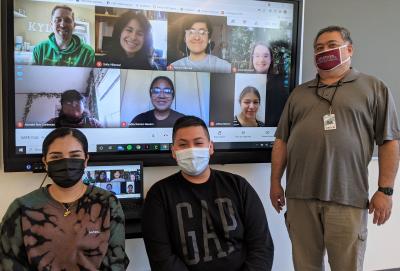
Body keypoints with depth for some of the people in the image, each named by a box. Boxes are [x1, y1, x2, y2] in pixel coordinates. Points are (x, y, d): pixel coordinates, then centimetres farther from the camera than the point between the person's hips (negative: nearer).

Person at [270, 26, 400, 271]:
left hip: (347, 198, -3)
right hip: (300, 196, 3)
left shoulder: (374, 88, 6)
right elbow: (282, 140, 14)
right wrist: (275, 182, 9)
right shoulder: (299, 93, 16)